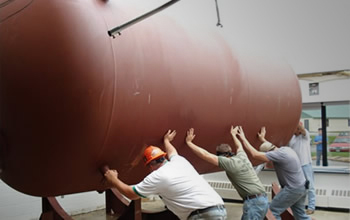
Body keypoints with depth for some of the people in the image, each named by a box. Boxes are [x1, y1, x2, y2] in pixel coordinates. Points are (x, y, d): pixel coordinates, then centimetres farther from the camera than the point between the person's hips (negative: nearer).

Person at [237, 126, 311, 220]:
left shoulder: (279, 154, -22)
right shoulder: (286, 149, 5)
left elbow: (255, 154, -26)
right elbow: (271, 147, 29)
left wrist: (243, 138, -20)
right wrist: (263, 139, 36)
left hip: (292, 189, -10)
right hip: (302, 187, 10)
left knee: (272, 211, -1)